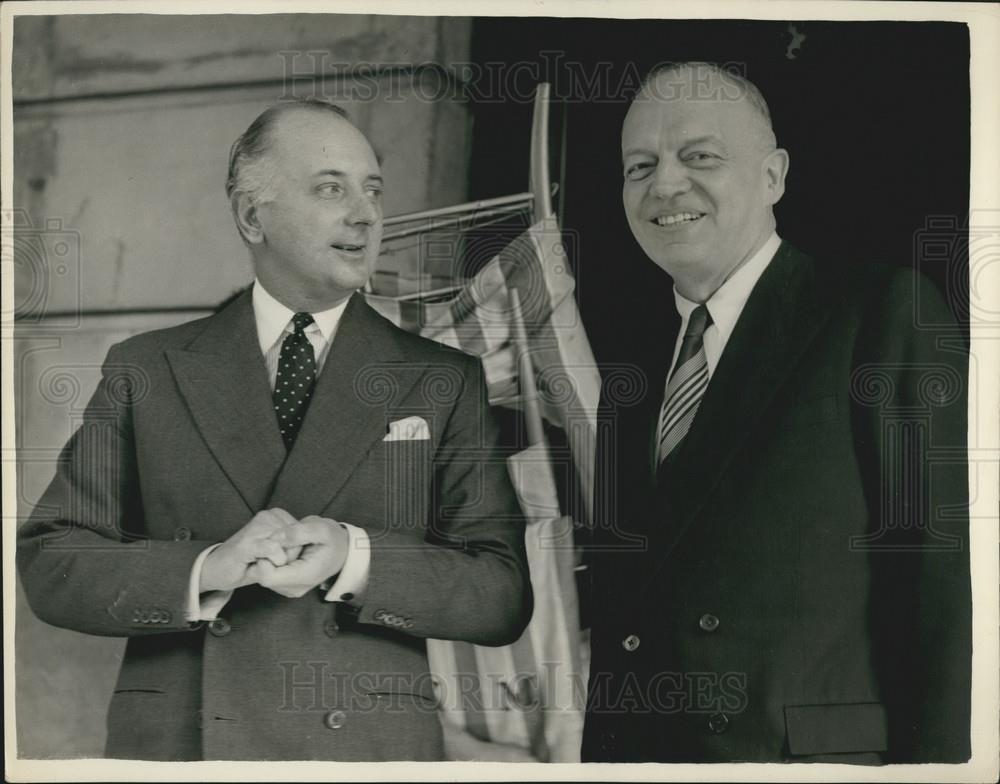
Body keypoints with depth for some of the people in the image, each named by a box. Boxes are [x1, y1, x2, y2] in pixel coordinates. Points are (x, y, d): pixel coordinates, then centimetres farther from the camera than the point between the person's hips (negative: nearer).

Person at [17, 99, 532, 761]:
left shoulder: (446, 382, 0)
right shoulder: (143, 370, 3)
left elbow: (505, 597, -4)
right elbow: (49, 564, -2)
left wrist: (354, 556, -20)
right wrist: (208, 569, -18)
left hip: (372, 747, 0)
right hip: (173, 742, 1)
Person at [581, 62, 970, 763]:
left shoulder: (886, 312, -6)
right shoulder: (632, 376, 13)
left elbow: (944, 575, -13)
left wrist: (933, 755, -19)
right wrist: (597, 751, 7)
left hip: (817, 751, -5)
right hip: (629, 747, 6)